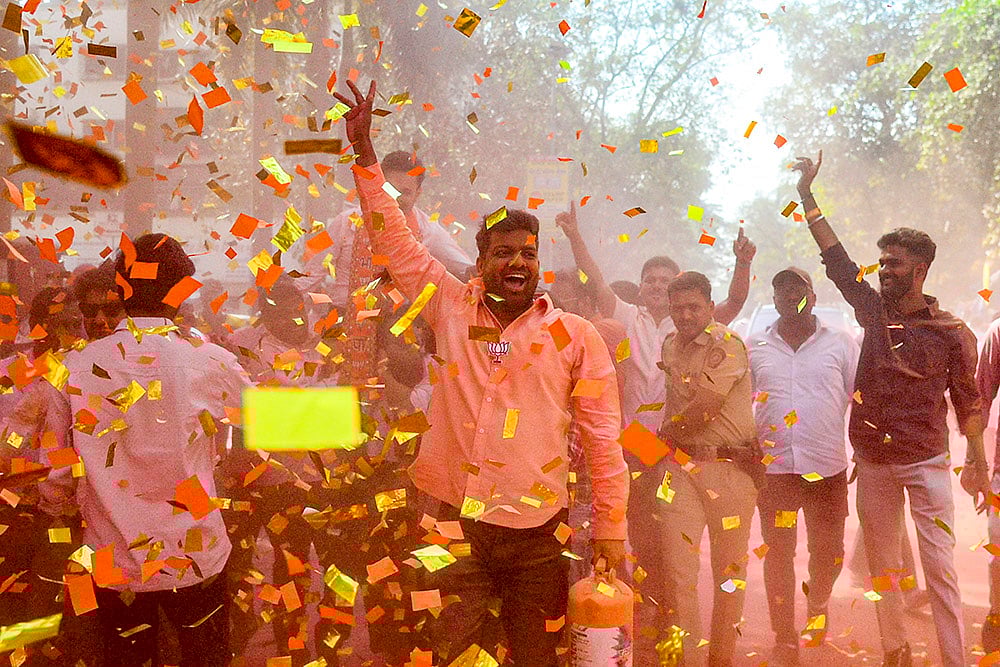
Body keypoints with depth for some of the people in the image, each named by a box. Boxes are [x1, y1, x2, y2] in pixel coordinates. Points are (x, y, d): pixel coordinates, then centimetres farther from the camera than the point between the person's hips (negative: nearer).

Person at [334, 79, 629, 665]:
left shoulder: (576, 337, 1)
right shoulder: (453, 308, 5)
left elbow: (602, 438, 2)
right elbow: (395, 242, 4)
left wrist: (610, 528, -1)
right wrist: (365, 151, -2)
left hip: (536, 530, 0)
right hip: (454, 520, 1)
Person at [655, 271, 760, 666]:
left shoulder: (727, 344, -7)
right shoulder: (669, 346, 14)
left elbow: (706, 406, -14)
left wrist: (659, 439, -2)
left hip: (730, 466, -4)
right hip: (679, 466, 5)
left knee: (729, 572, 5)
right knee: (677, 568, -2)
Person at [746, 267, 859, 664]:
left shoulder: (841, 344, 3)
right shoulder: (753, 347, 7)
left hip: (828, 468, 0)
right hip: (773, 469, 1)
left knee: (828, 553, 8)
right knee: (778, 555, 2)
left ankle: (818, 603, 41)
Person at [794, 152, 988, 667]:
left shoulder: (952, 332, -5)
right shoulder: (874, 311, 4)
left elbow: (967, 399, 1)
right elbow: (835, 257, 5)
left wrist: (977, 461, -1)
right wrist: (807, 195, 2)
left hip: (926, 463, -4)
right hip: (873, 461, 4)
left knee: (940, 565, -4)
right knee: (882, 565, 11)